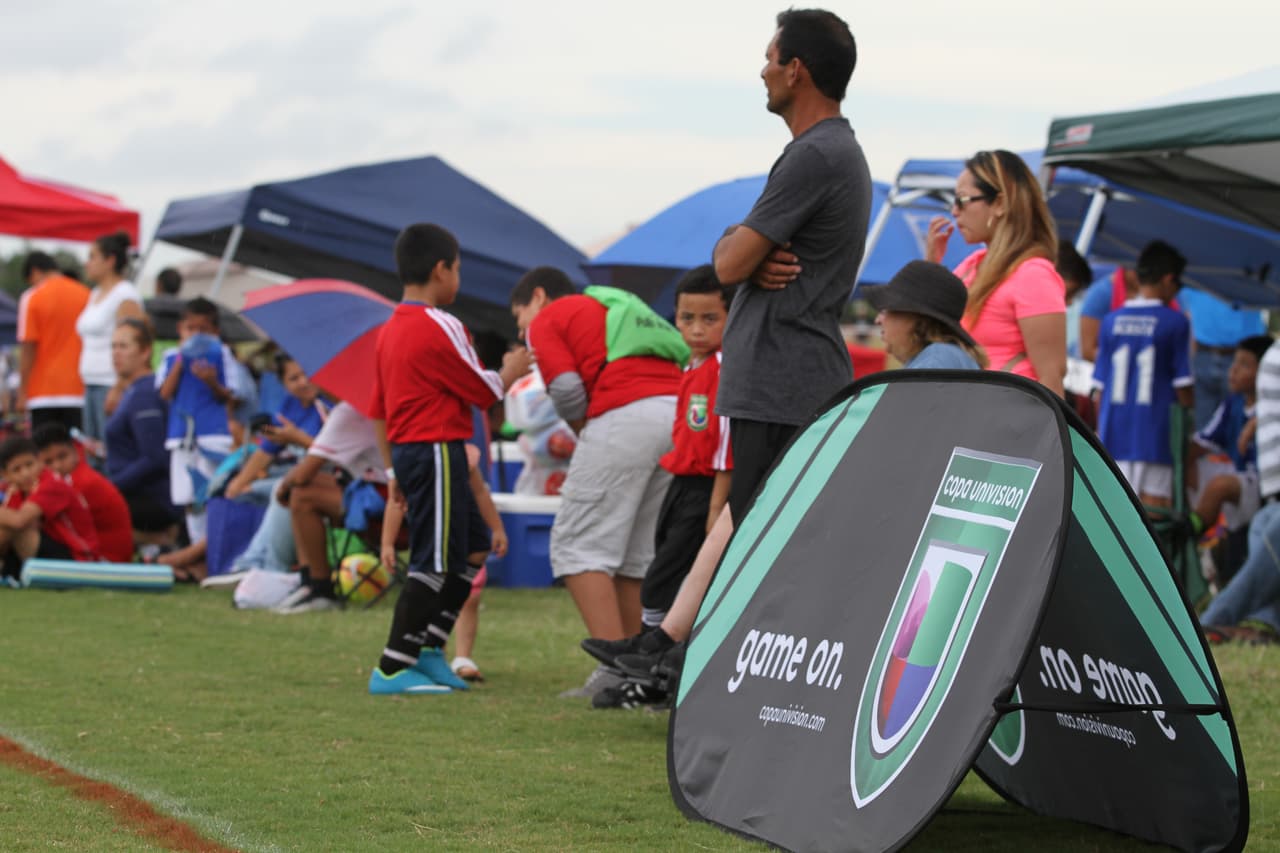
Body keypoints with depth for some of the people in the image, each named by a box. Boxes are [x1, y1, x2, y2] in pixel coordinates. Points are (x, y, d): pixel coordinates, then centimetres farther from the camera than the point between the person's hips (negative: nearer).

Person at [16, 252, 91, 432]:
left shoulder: (32, 298, -4)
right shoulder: (86, 295, 5)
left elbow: (28, 348, -7)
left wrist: (22, 393, -3)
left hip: (44, 393, -3)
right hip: (79, 391, 3)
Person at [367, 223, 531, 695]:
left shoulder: (388, 332, 13)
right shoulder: (441, 328, -13)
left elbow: (378, 411, 16)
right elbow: (485, 391, -7)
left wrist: (393, 471, 20)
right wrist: (513, 369, 12)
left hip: (406, 451, 9)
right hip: (438, 450, -9)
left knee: (458, 565, 16)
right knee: (433, 563, -6)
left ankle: (429, 651, 16)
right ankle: (392, 669, -8)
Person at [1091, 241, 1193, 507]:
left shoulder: (1111, 322, 7)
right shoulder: (1175, 323, -5)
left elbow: (1100, 385, 9)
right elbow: (1182, 385, -6)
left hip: (1114, 433, 4)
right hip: (1156, 432, -4)